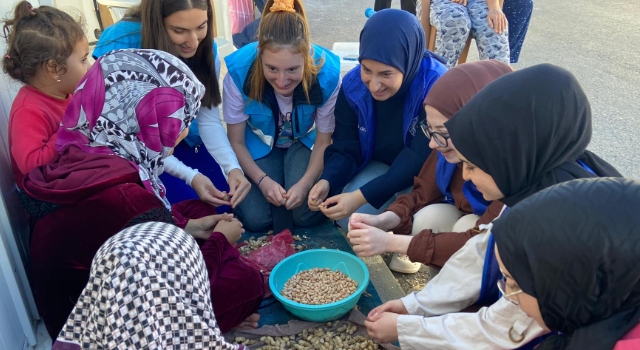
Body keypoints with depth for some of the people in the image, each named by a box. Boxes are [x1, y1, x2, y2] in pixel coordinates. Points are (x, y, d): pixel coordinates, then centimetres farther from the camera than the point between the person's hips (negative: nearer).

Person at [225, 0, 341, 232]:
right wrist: (262, 180, -27)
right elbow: (236, 142, -14)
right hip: (259, 144, 1)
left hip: (304, 141, 0)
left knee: (308, 215, -20)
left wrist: (305, 183, -28)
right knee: (255, 219, -16)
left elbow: (323, 141, -14)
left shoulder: (327, 73, -29)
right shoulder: (239, 70, -30)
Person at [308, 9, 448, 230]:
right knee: (349, 217, -22)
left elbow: (420, 161, -32)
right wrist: (327, 181, -30)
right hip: (380, 165, 3)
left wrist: (362, 196, -40)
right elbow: (346, 148, -8)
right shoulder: (353, 85, -16)